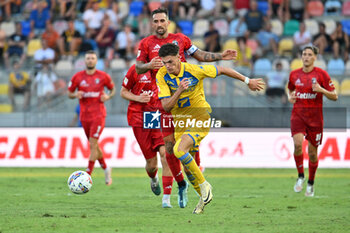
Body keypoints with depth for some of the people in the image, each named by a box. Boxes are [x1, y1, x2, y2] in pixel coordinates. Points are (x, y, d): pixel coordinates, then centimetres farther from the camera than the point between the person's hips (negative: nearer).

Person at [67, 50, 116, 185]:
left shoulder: (103, 76, 0)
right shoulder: (78, 77, 4)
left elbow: (113, 88, 14)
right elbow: (69, 93, 11)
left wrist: (108, 97, -6)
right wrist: (75, 95, -11)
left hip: (98, 115, -3)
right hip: (85, 116, 3)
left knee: (93, 145, -14)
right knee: (94, 145, 11)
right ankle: (106, 169, 33)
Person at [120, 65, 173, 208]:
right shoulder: (136, 70, -3)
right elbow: (123, 92, 8)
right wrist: (137, 98, -11)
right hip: (139, 119, -1)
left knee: (166, 153, -20)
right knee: (151, 162, 1)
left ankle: (166, 198, -15)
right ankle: (153, 179, 42)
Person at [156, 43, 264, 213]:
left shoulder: (194, 70, -19)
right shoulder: (162, 75, -11)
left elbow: (222, 70, -3)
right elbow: (166, 106, -16)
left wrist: (248, 81, 7)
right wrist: (179, 91, -33)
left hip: (200, 117, -5)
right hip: (180, 120, 5)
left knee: (179, 150, -27)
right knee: (186, 164, 7)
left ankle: (204, 185, -11)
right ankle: (204, 196, 28)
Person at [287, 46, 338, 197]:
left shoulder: (321, 74, -5)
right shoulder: (294, 74, 5)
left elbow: (334, 97, -3)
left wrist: (321, 90, -21)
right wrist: (290, 97, 2)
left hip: (315, 117, -1)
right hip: (298, 115, 2)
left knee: (312, 152, 4)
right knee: (298, 144, -22)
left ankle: (310, 183, 24)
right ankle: (300, 176, -3)